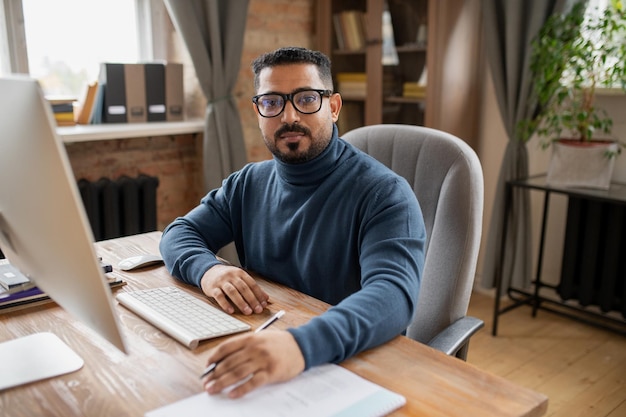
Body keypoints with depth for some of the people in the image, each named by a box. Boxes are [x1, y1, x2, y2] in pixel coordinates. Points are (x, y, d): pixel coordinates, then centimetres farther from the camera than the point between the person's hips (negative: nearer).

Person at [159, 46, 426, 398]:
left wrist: (303, 345, -46)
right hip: (260, 357, 6)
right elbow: (180, 233, 10)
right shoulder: (248, 184, 6)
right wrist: (208, 269, -14)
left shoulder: (384, 194, -14)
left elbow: (394, 293, -28)